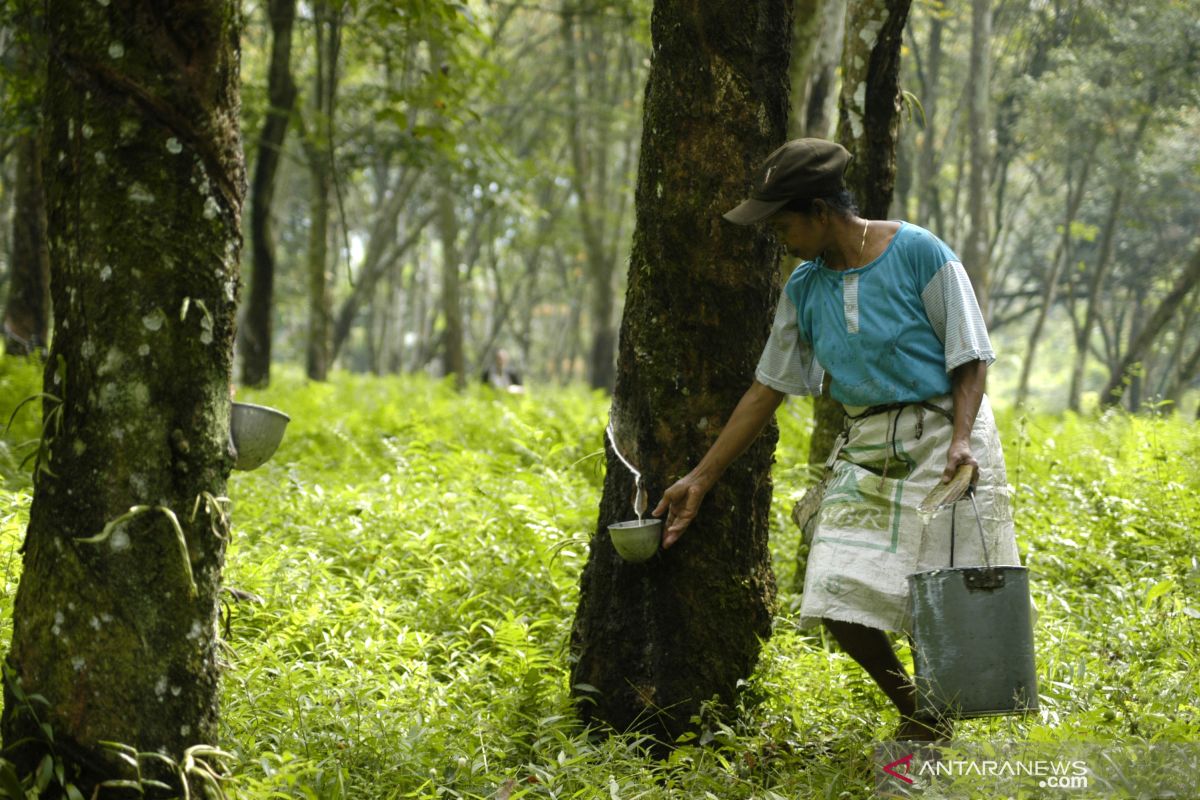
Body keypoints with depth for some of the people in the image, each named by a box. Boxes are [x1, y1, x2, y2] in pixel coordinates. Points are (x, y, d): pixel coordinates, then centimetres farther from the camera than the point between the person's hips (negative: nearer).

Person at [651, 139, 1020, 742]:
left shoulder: (918, 253, -9)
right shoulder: (804, 290, 8)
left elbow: (969, 358, -7)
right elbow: (767, 388, 12)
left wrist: (961, 438, -22)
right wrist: (700, 478, 11)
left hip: (940, 437, -5)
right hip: (865, 452, 6)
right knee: (838, 599, -5)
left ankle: (936, 719, 14)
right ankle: (913, 712, 16)